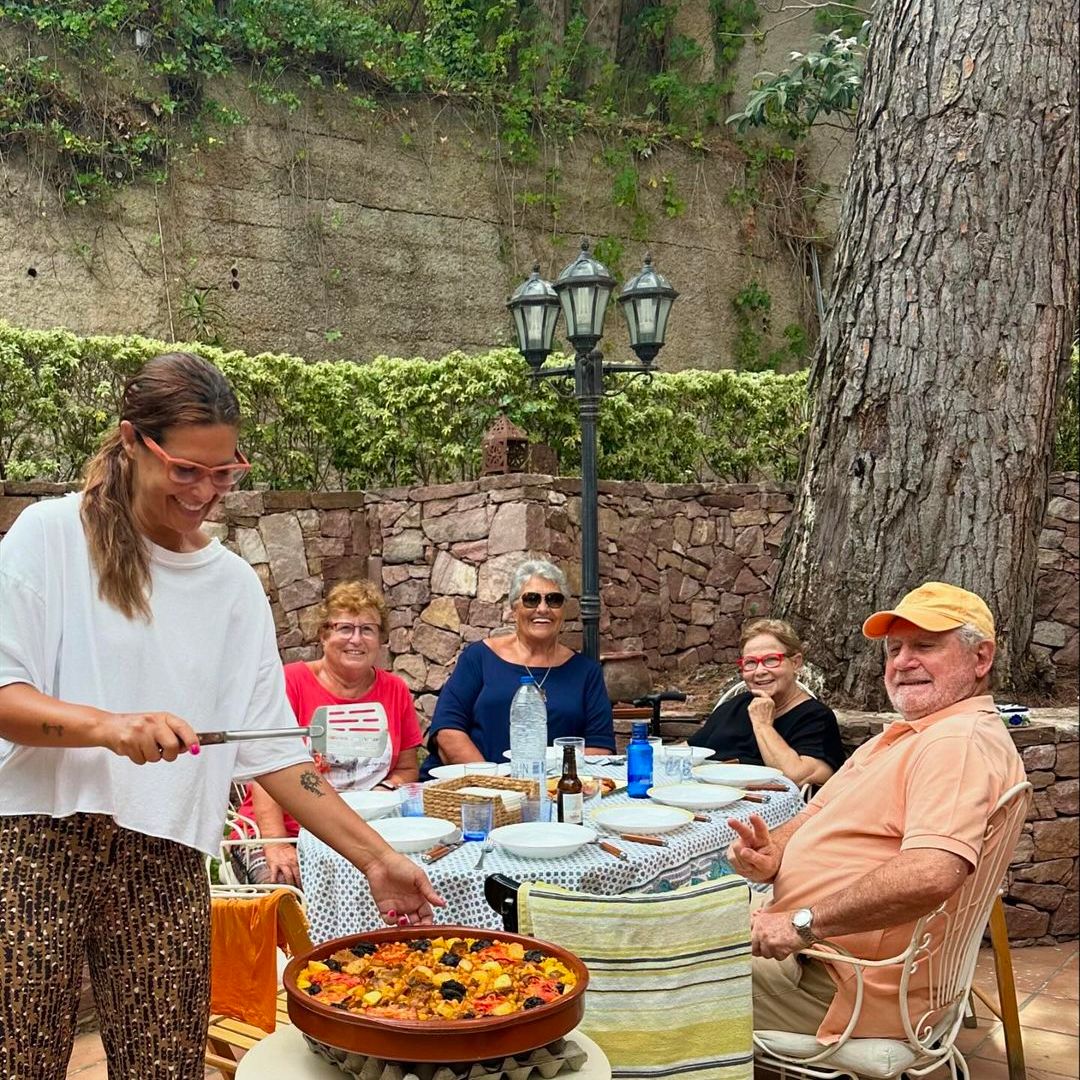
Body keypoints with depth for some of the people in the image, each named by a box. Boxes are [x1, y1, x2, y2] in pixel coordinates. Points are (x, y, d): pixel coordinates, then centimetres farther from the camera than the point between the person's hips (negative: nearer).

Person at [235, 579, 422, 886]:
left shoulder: (394, 690, 8)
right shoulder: (290, 682, -4)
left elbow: (407, 768, 16)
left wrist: (386, 791, -7)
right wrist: (275, 844, -21)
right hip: (287, 831, -4)